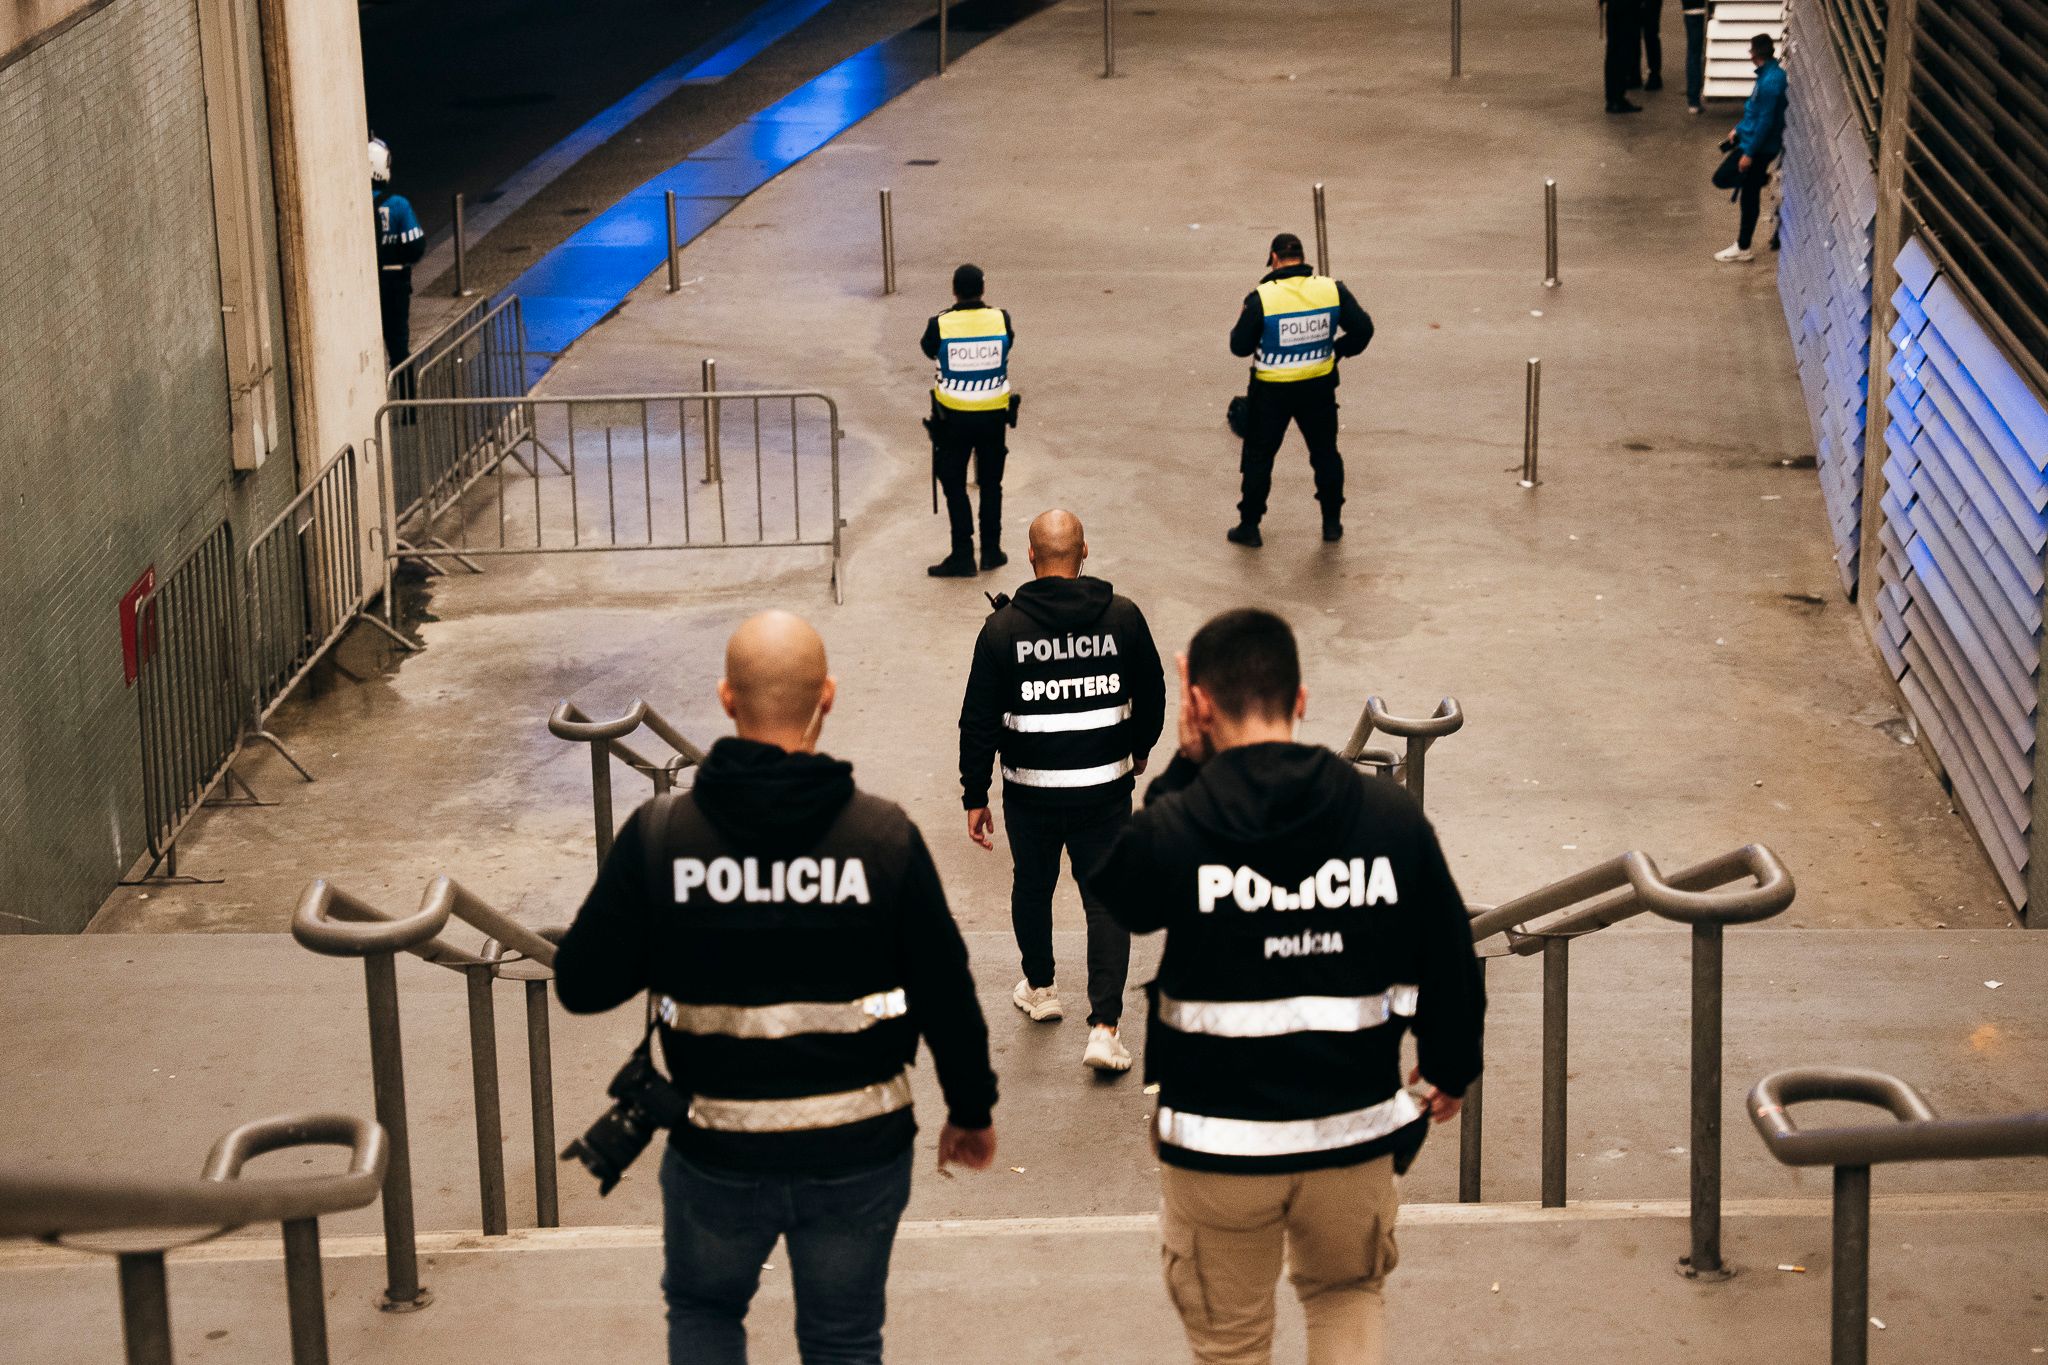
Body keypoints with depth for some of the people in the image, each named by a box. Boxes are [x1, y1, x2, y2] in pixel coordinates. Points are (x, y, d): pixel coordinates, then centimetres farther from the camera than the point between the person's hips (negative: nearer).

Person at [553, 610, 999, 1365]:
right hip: (858, 1153, 0)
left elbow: (582, 984, -7)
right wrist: (971, 1111, 11)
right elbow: (946, 993, -5)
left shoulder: (659, 836, -13)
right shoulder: (885, 837, -13)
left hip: (717, 1154, 0)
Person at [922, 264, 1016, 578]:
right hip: (993, 414, 2)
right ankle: (991, 550, 22)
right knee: (991, 484, 16)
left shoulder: (940, 324, -14)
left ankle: (962, 555, 7)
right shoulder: (1001, 319, -10)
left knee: (955, 484, 9)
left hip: (954, 416, -2)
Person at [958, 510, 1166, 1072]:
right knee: (1106, 900, 6)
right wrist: (1139, 750, 25)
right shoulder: (1123, 617, -7)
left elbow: (979, 721, -7)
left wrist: (975, 797, 3)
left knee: (1032, 888, 23)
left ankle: (1040, 988, 43)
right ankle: (1104, 1027, -5)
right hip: (1105, 788, 0)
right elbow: (1152, 696, 5)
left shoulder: (1003, 628, -10)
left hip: (1031, 790, 0)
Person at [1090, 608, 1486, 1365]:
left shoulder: (1175, 828, -16)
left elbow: (1119, 890, 8)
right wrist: (1449, 1069, 21)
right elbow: (1449, 959, 2)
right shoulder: (1392, 817, -8)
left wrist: (1184, 763, 5)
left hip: (1218, 1140, -2)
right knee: (1348, 1296, 28)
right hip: (1354, 1128, 2)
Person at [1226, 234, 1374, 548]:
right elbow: (1362, 329, -6)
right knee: (1325, 452, 20)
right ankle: (1332, 522, 27)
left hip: (1272, 391, -3)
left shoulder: (1262, 298, -18)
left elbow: (1240, 346, -11)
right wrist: (1340, 350, 13)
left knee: (1258, 457, 12)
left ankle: (1249, 526, 17)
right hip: (1319, 387, 3)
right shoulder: (1332, 290, -9)